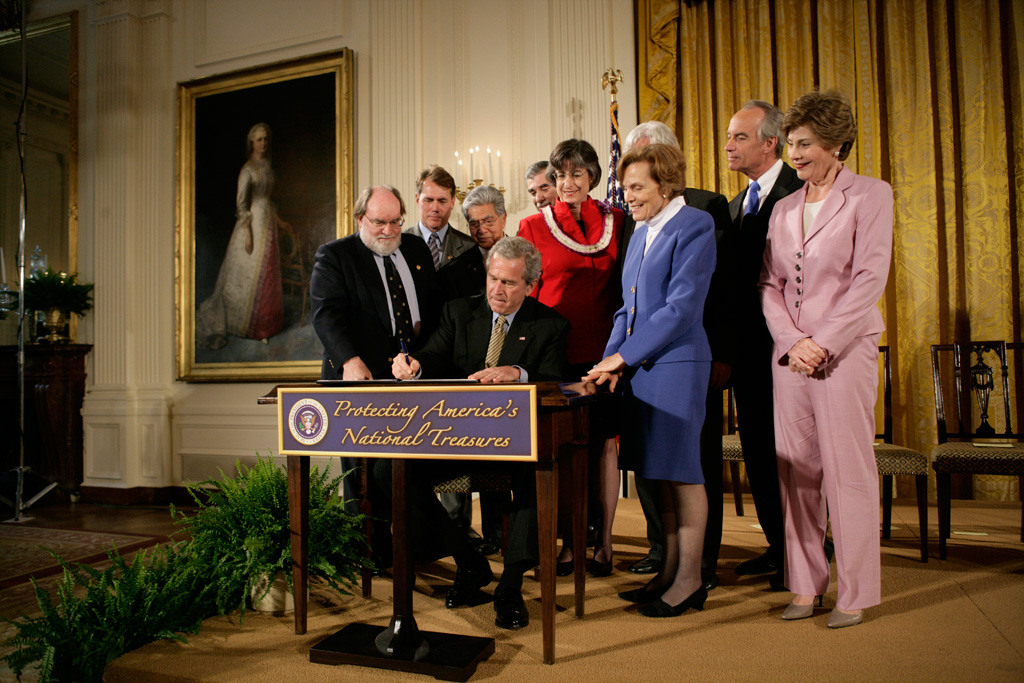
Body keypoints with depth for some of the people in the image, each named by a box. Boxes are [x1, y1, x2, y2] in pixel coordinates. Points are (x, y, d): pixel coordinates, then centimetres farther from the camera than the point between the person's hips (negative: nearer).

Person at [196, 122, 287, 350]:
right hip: (253, 222, -8)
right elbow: (241, 203, -15)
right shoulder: (248, 169, -13)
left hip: (268, 222, 8)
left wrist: (278, 220, 21)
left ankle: (264, 323, 23)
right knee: (250, 274, -1)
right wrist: (247, 233, -19)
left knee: (267, 274, 12)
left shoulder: (267, 166, 11)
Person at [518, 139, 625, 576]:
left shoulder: (616, 221, 9)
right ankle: (568, 540, 15)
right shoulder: (534, 226, 5)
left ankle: (604, 542, 15)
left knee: (604, 441, 4)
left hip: (604, 351, 1)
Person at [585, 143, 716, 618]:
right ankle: (670, 572, 24)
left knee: (682, 469, 0)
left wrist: (622, 355, -14)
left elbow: (682, 306, -15)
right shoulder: (640, 232, 17)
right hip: (639, 365, 8)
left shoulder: (694, 226, -7)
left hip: (676, 362, -8)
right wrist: (612, 360, 4)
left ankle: (689, 580, 13)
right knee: (661, 472, 12)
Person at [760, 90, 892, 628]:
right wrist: (793, 342, -5)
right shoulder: (784, 208, 14)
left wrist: (824, 343, -13)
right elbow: (769, 283, 10)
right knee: (796, 469, 5)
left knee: (848, 470, -1)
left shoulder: (870, 195, 1)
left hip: (845, 350, -4)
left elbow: (869, 279, -7)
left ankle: (854, 593, 13)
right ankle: (805, 585, 17)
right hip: (789, 353, 5)